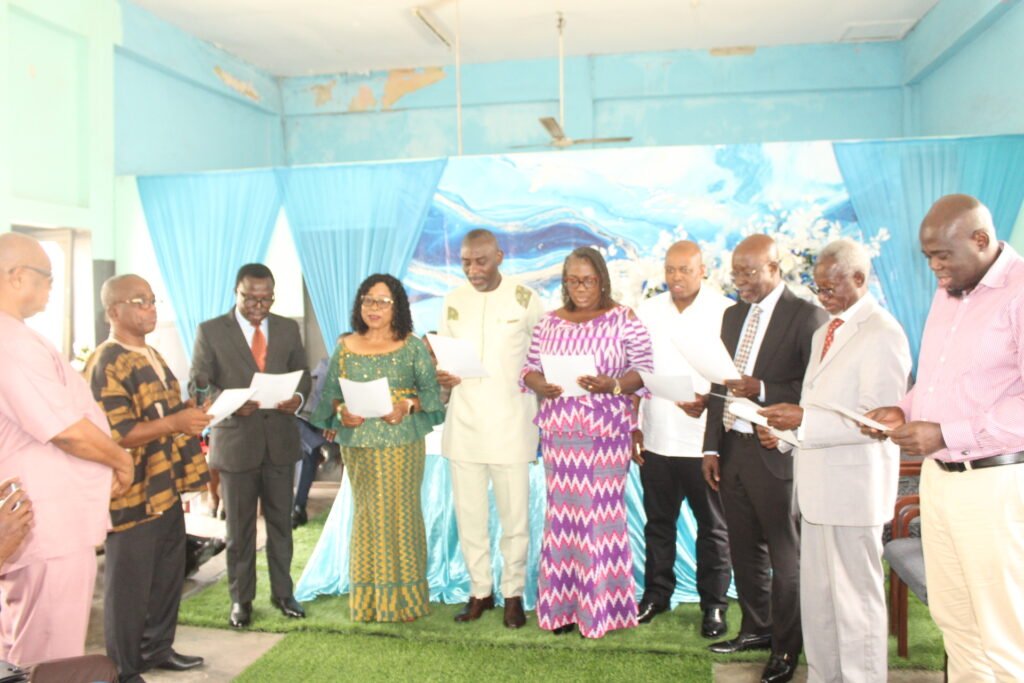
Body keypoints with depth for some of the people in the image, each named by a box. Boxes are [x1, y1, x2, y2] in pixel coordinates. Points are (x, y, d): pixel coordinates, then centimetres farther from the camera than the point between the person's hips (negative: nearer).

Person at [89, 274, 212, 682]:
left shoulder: (151, 356, 14)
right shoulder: (105, 366, -15)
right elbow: (114, 436, -22)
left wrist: (194, 412, 9)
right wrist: (174, 423, -31)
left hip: (166, 487, 9)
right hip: (133, 494, -9)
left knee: (169, 574, 18)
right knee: (129, 584, 5)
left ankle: (158, 648, 34)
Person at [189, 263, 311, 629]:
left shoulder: (288, 328, 7)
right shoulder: (210, 331, -2)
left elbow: (302, 375, 11)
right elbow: (198, 384, -4)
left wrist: (297, 397, -12)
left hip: (280, 440, 3)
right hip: (235, 441, -2)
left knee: (281, 522, 12)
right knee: (239, 527, 10)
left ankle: (282, 592, 28)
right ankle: (241, 599, 25)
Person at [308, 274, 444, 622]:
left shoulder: (413, 347, 1)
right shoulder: (345, 347, 8)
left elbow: (432, 391, 0)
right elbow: (329, 392, 9)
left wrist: (408, 406, -17)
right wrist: (341, 411, -10)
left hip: (402, 443, -2)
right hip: (358, 444, 2)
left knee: (400, 512, 0)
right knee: (367, 514, 7)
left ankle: (403, 596, 14)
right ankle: (368, 599, 19)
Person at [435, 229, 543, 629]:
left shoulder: (525, 299, -2)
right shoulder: (453, 302, 7)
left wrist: (540, 408, -8)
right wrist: (440, 378, -6)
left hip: (510, 424, -3)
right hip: (463, 425, 3)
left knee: (514, 515, 5)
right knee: (469, 514, 10)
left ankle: (513, 593, 21)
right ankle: (480, 590, 26)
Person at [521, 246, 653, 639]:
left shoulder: (625, 320, 0)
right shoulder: (549, 322, 11)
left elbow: (644, 371, -3)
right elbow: (529, 367, 11)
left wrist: (613, 385, -20)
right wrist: (540, 385, -10)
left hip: (606, 432, -3)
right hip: (559, 431, 3)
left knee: (601, 514, -1)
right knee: (562, 514, 6)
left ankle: (600, 607, 12)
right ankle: (562, 606, 17)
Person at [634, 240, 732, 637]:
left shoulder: (724, 312, -5)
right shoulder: (647, 312, 7)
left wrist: (708, 402, -24)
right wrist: (634, 426, 3)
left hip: (704, 440, -3)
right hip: (656, 440, 4)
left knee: (712, 525, 8)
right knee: (658, 521, 15)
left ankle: (714, 604, 22)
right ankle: (657, 593, 30)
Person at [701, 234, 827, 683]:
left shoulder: (806, 315, -9)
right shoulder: (733, 315, 13)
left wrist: (762, 390, -25)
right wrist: (712, 447, 10)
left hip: (774, 452, -7)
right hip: (732, 448, 7)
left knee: (784, 554, 8)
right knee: (744, 548, 17)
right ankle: (756, 629, 36)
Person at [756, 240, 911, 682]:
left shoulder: (882, 334, -13)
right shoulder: (824, 333, 17)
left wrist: (804, 421, -23)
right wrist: (786, 430, 6)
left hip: (853, 487, -9)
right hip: (818, 484, 9)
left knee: (856, 598, 4)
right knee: (816, 595, 17)